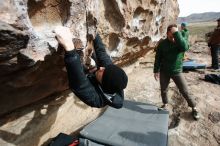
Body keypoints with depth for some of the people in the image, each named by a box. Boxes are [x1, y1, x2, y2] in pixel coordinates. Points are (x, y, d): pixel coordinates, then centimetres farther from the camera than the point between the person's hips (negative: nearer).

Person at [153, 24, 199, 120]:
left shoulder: (180, 42, -12)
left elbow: (184, 48, -37)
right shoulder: (162, 44, -8)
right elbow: (158, 58, -1)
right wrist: (156, 71, -1)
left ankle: (194, 108, 26)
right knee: (163, 90, 14)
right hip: (164, 71, 2)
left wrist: (177, 33, -38)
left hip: (176, 72, -1)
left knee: (184, 91, 4)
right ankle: (165, 104, 40)